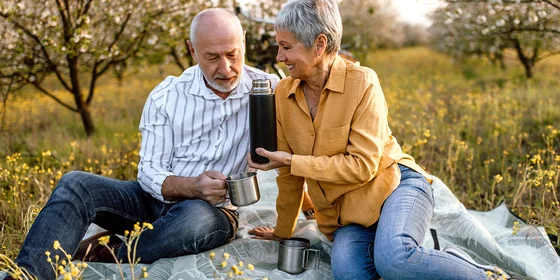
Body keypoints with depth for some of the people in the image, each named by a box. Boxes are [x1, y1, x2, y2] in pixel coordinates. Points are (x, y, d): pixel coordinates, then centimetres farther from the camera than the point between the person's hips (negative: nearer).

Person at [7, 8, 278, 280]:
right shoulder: (166, 96, -3)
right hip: (154, 198, 3)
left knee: (196, 218, -40)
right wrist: (193, 186, -27)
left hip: (213, 209, -2)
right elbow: (149, 171, -6)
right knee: (75, 184, -21)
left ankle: (104, 255, -19)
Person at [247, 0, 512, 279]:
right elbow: (289, 172, 12)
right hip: (345, 214, 4)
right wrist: (283, 230, 21)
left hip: (395, 185, -3)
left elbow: (362, 165, -18)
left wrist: (292, 161, -17)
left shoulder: (362, 82, -13)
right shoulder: (284, 93, 1)